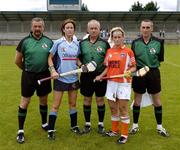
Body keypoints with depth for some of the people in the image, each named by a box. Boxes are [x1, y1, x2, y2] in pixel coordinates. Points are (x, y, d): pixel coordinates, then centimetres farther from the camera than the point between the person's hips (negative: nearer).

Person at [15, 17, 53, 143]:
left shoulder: (49, 41, 1)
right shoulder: (25, 41, -5)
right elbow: (17, 60, 3)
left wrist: (52, 69, 6)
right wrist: (27, 69, 11)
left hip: (44, 75, 2)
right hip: (28, 76, -2)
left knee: (44, 100, 15)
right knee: (25, 102, 3)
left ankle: (44, 123, 35)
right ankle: (21, 130, 14)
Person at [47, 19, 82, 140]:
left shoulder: (77, 43, 3)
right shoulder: (58, 43, -6)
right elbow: (50, 58, 0)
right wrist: (53, 70, -14)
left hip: (73, 78, 3)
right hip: (60, 78, -3)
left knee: (73, 103, 15)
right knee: (56, 105, 3)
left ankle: (74, 126, 32)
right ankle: (51, 130, 14)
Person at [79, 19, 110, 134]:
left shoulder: (104, 43, 1)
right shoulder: (82, 43, 5)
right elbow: (78, 58, 12)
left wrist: (105, 68, -6)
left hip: (101, 76, -1)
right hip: (86, 76, 1)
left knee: (100, 100, 7)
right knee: (87, 100, 9)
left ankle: (101, 124, 22)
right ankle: (87, 124, 23)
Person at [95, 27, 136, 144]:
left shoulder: (128, 51, -4)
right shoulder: (109, 51, 7)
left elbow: (134, 67, -2)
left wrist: (129, 71, -22)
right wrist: (101, 76, -1)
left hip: (124, 83, -4)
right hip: (111, 82, 5)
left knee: (123, 109, -1)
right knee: (113, 108, 13)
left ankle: (124, 134, 12)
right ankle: (115, 130, 29)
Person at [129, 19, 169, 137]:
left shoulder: (158, 42, -5)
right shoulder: (135, 43, -1)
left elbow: (160, 59, -2)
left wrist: (150, 65, -14)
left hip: (153, 73, 0)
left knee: (157, 102, 9)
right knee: (137, 101, 10)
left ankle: (159, 126, 26)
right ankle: (135, 125, 27)